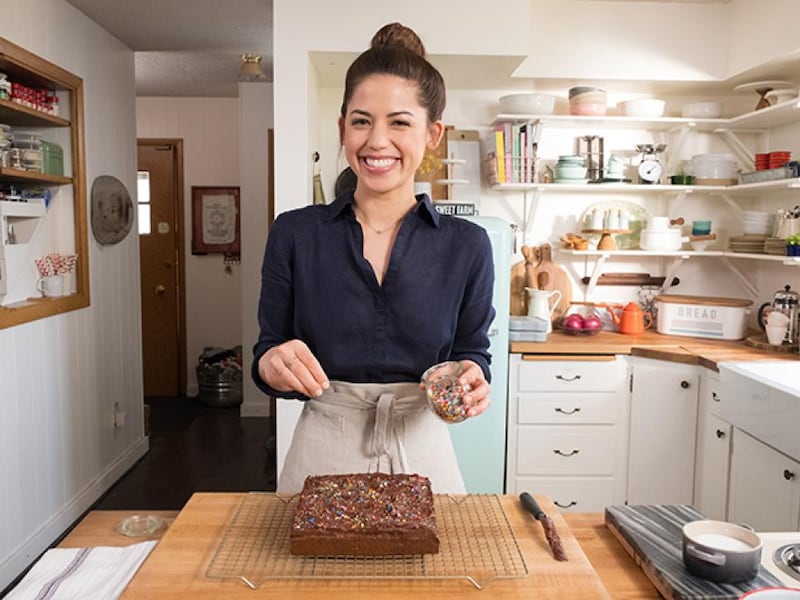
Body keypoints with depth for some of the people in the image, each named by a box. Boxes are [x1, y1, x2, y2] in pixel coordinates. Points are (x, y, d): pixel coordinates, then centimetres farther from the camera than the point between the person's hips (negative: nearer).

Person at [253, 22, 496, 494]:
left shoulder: (466, 246, -5)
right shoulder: (294, 234, -6)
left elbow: (473, 354, 3)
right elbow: (267, 356, 0)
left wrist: (472, 380, -18)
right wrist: (273, 364, -21)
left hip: (422, 455, 0)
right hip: (321, 455, 0)